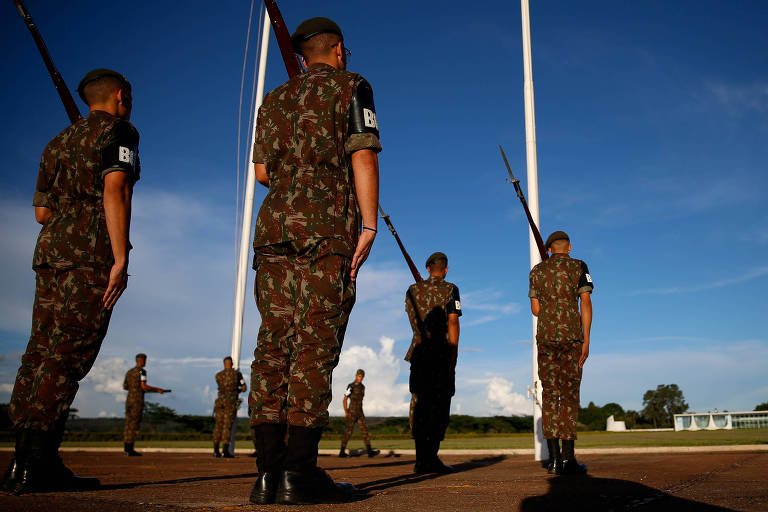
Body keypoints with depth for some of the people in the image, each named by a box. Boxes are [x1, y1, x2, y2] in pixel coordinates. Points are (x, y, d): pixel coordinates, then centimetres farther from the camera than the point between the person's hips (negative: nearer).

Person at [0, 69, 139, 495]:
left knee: (42, 351, 5)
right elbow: (114, 192, -14)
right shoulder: (118, 131, 2)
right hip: (92, 253, -8)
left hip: (50, 251, 8)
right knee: (67, 355, -10)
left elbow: (41, 211, 23)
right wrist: (120, 258, -18)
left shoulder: (59, 141, 26)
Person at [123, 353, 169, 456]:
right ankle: (130, 450, -6)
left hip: (129, 399, 8)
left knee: (128, 424, 9)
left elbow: (124, 387, 22)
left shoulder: (129, 372, 16)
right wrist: (157, 389, -9)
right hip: (138, 400, -8)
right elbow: (144, 386, -19)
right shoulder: (142, 371, -10)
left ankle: (126, 449, 10)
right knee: (134, 424, -6)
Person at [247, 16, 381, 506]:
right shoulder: (352, 87, 8)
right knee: (315, 346, -7)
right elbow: (363, 156, -5)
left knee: (273, 345, 2)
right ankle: (299, 473, -8)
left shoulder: (275, 99, 23)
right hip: (328, 231, -5)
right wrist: (369, 223, -8)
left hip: (274, 227, 5)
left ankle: (268, 471, 2)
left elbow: (262, 169, 19)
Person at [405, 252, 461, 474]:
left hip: (419, 353, 4)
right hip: (442, 354, -4)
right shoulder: (450, 289, -1)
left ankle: (421, 460, 6)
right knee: (439, 404, -1)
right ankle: (431, 456, -7)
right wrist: (453, 359, -9)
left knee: (420, 404, 6)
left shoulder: (412, 290, 11)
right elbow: (453, 324, -8)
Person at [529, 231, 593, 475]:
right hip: (572, 336, -2)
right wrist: (586, 340, -4)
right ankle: (567, 458, -4)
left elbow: (535, 309, 8)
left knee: (550, 394, 4)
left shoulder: (537, 270, 10)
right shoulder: (579, 267, 4)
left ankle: (554, 458, 2)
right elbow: (586, 304, -4)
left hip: (545, 336, 2)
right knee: (569, 394, -1)